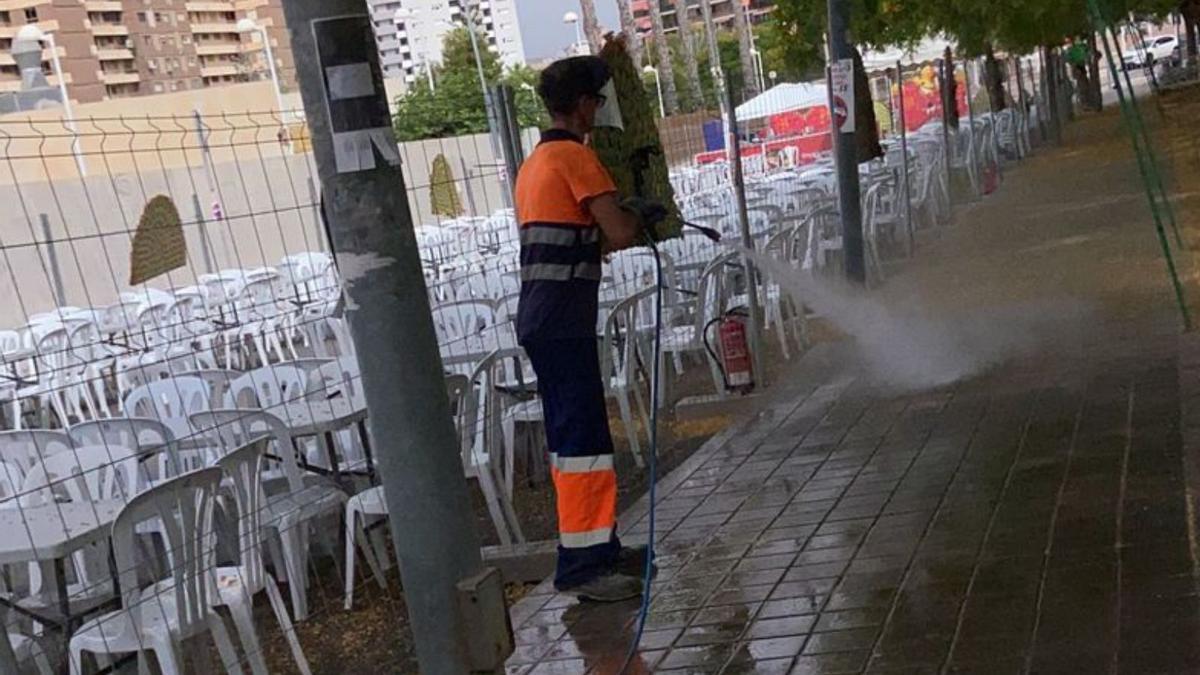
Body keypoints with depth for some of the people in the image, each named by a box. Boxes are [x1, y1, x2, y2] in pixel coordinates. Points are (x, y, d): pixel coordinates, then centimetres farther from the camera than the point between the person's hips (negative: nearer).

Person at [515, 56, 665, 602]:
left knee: (570, 436, 15)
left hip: (541, 320, 10)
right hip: (564, 322, -10)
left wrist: (629, 221, 19)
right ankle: (581, 566, -5)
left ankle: (598, 549, 24)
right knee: (582, 439, -8)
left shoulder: (535, 162, 20)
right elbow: (619, 233, -17)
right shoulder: (574, 156, -11)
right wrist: (637, 215, 3)